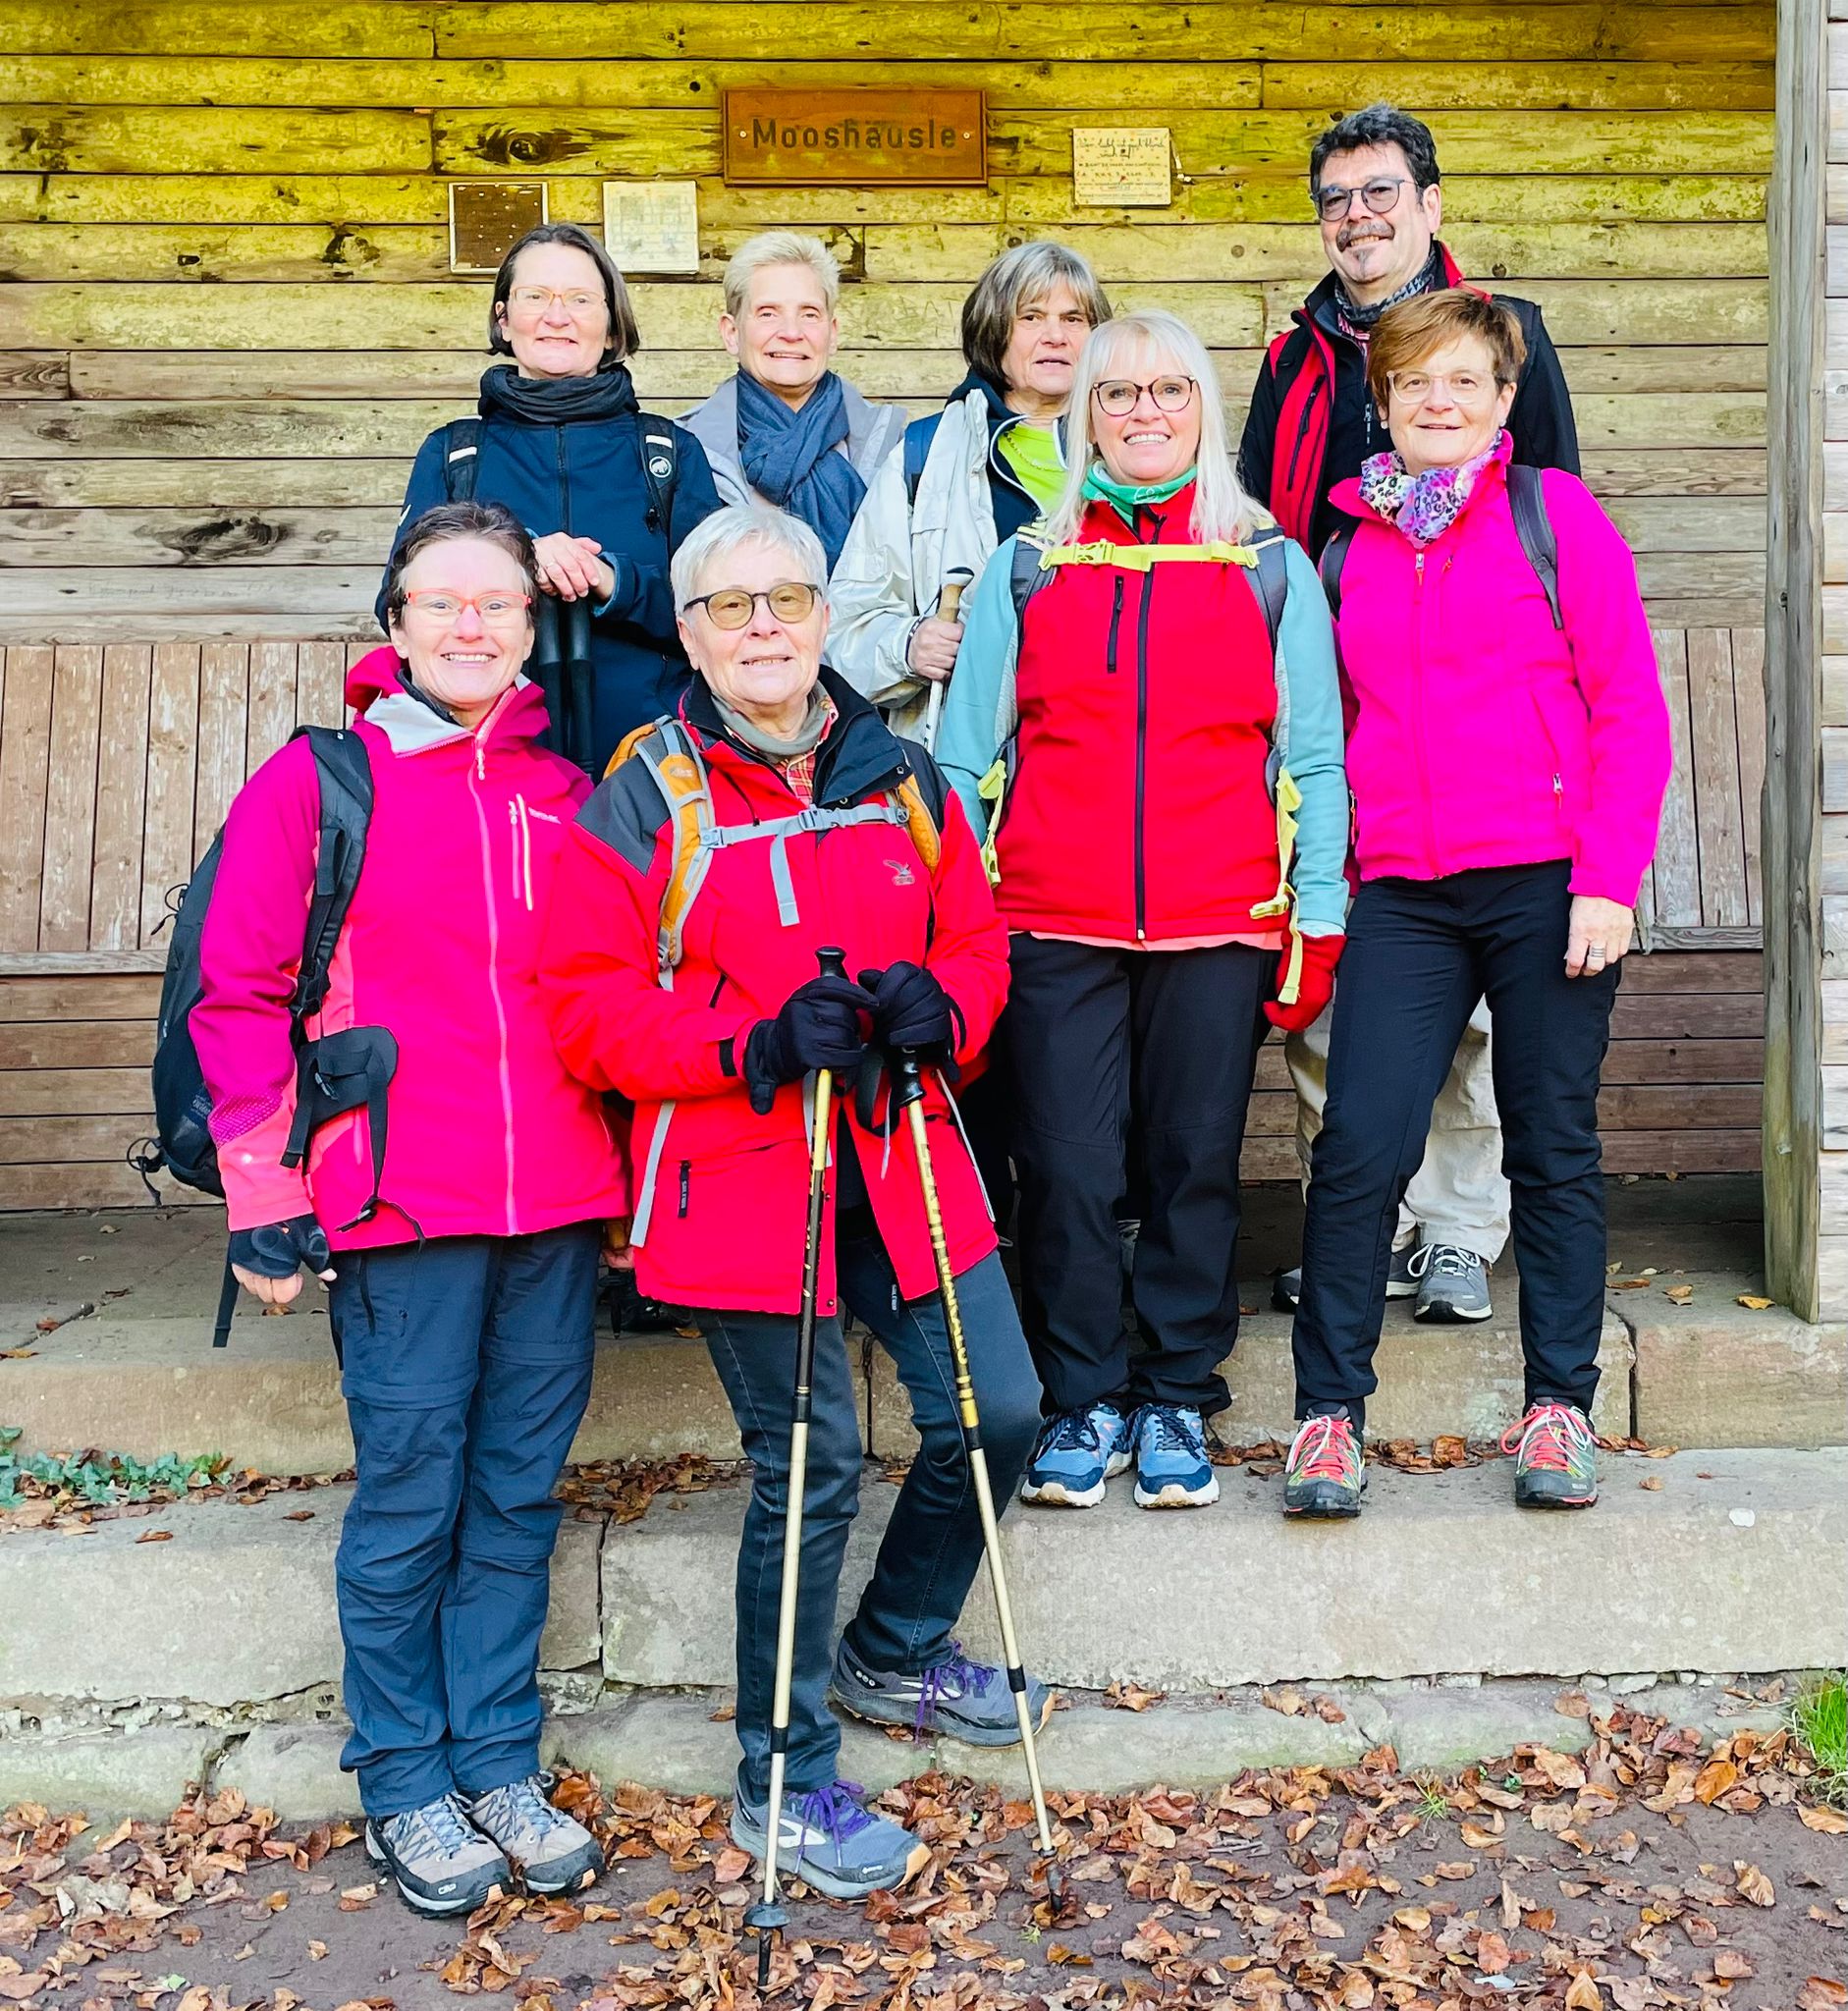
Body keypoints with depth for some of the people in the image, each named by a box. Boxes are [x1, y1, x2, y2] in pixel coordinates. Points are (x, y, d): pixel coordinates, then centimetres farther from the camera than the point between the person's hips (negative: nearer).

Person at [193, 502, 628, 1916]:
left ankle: (500, 1763, 25)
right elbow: (239, 998, -2)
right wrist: (266, 1203, -5)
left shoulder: (567, 794, 10)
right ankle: (405, 1781, 21)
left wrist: (626, 1181, 15)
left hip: (559, 1213, 4)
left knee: (520, 1491, 11)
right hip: (400, 1211, -4)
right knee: (411, 1496, 4)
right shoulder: (317, 783, -1)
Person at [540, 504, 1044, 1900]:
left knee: (998, 1415, 9)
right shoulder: (643, 799, -5)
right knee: (811, 1468, 0)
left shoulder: (901, 777, 9)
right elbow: (591, 1006, -9)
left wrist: (941, 1005, -10)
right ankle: (786, 1785, 21)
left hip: (903, 1167, 5)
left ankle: (893, 1654, 38)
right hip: (744, 1183, -5)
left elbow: (979, 939, 14)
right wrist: (756, 1046, -22)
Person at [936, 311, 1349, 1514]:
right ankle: (1084, 1403, 15)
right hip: (1054, 924, 1)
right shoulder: (1026, 568, 12)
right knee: (1067, 1168, -1)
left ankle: (1177, 1403, 18)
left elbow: (1314, 758, 9)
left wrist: (1320, 921, 2)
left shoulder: (1272, 569, 10)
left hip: (1219, 922, 0)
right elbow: (966, 755, 11)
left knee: (1196, 1165, 4)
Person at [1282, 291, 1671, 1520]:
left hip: (1549, 884, -2)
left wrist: (1608, 881, -10)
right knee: (1360, 1144, -7)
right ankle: (1330, 1409, 6)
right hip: (1402, 893, 2)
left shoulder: (1555, 513, 3)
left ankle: (1560, 1406, 20)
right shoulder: (1352, 544, 13)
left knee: (1555, 1147, 6)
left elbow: (1630, 711, -1)